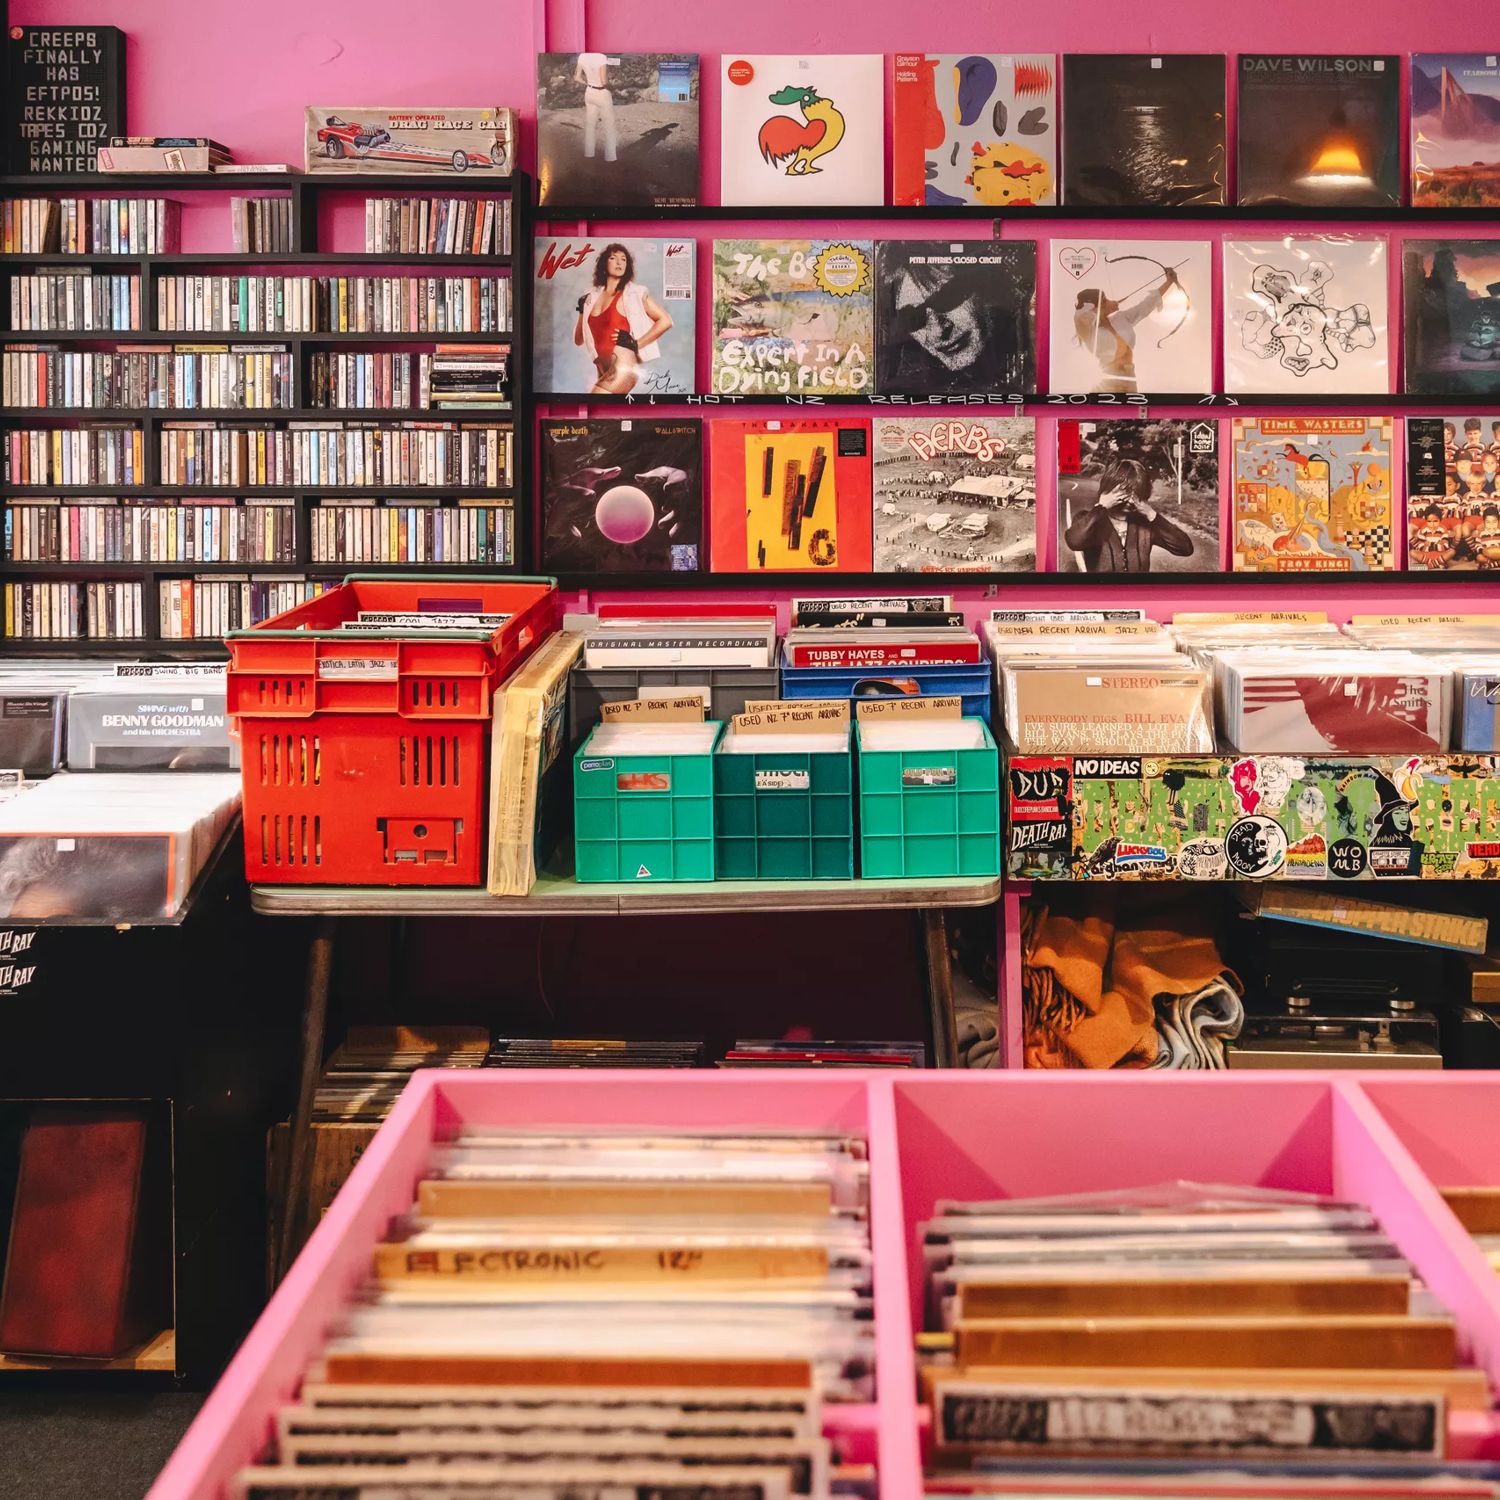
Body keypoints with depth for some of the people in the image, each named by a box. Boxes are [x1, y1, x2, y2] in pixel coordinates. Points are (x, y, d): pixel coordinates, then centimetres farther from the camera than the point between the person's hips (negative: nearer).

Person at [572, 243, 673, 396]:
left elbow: (665, 320, -4)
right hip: (603, 372, 6)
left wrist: (635, 344, -7)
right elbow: (578, 340, 20)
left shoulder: (633, 293, 0)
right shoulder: (592, 297, 15)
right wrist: (582, 311, 6)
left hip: (622, 369, -6)